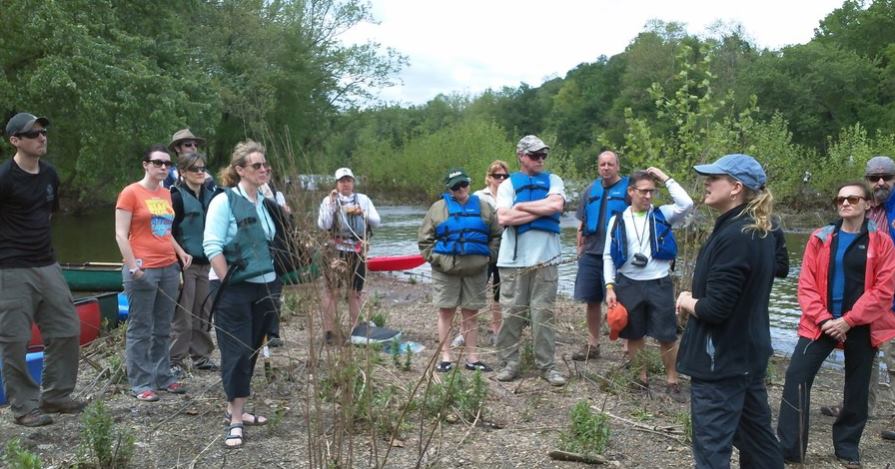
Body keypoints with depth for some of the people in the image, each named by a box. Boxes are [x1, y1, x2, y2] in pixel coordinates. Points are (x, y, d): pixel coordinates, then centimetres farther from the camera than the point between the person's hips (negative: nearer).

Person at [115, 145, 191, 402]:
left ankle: (163, 377, 22)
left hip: (169, 268, 7)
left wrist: (181, 252, 9)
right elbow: (121, 235, -9)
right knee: (140, 330, 0)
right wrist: (133, 266, -17)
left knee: (163, 328, 13)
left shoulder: (166, 194, 13)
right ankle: (140, 384, 7)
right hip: (143, 271, -7)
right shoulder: (131, 193, -6)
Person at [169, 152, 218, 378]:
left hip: (206, 263, 6)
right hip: (185, 264, -6)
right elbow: (169, 233, -11)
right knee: (183, 316, -2)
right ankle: (176, 361, 8)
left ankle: (201, 356, 23)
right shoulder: (177, 197, -8)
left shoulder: (210, 195, 11)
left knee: (203, 313, 12)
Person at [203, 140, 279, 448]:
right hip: (235, 291, -7)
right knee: (237, 352, -4)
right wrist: (229, 283, -16)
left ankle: (234, 408, 26)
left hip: (264, 288, 7)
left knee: (252, 351, 13)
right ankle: (236, 421, 3)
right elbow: (212, 247, -15)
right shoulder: (225, 201, -9)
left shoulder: (265, 202, 10)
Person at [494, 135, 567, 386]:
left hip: (545, 258, 1)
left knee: (543, 313, 2)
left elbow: (557, 205, -9)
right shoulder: (508, 185, 8)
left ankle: (546, 365, 8)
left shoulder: (553, 181, 12)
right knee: (512, 313, 2)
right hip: (513, 259, 0)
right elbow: (504, 218, -8)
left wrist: (521, 206, -4)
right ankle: (509, 363, 12)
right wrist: (541, 210, -7)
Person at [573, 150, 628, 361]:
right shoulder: (590, 190, 12)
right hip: (591, 254, 5)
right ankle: (592, 344, 22)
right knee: (591, 301, 9)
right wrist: (580, 248, 14)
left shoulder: (628, 189, -2)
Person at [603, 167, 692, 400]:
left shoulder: (662, 215, 2)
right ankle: (641, 377, 26)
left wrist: (666, 179, -10)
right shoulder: (618, 220, 3)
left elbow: (686, 204, -18)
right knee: (634, 335, 11)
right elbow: (608, 256, 5)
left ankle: (672, 381, 16)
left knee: (667, 336, 1)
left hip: (659, 284, -1)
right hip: (628, 284, 1)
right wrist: (610, 286, -4)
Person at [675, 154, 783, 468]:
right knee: (757, 437, 20)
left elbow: (714, 309, -25)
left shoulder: (732, 237, -23)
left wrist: (686, 302, -6)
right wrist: (696, 300, 5)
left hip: (720, 359, -10)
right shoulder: (759, 232, 7)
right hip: (748, 352, 10)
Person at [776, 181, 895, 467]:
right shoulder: (820, 239, 3)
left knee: (857, 388, 10)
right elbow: (806, 284, 0)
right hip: (821, 324, 1)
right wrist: (823, 319, -12)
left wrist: (848, 320, -14)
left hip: (861, 327, -1)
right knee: (797, 376, -9)